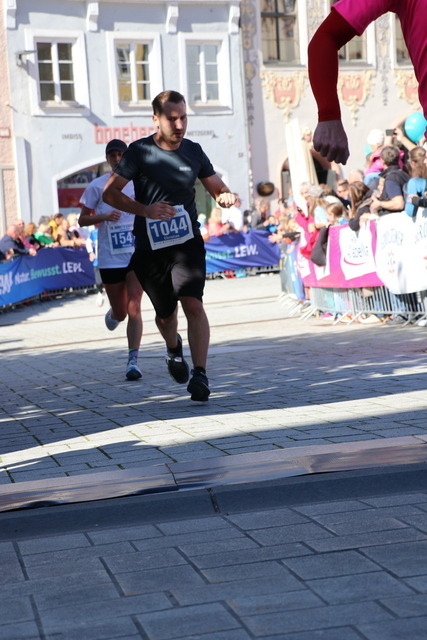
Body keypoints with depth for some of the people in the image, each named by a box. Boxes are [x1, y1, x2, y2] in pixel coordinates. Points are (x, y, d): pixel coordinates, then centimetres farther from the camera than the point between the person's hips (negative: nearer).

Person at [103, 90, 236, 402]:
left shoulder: (194, 151, 5)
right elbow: (110, 192, -5)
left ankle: (200, 374, -17)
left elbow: (216, 187, 14)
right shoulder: (140, 151, -5)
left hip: (188, 241, 1)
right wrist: (145, 209, -21)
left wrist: (227, 197, -11)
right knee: (165, 314, 12)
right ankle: (174, 348, 46)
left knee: (193, 303, -20)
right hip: (150, 247, 0)